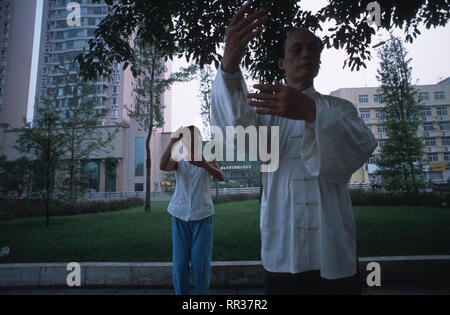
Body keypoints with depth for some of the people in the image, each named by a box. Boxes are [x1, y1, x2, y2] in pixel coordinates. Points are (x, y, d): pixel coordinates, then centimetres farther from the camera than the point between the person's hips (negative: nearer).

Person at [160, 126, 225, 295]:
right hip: (180, 217, 1)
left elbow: (220, 176, -16)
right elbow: (163, 166, -15)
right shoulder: (178, 162, 7)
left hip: (202, 217, -1)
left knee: (201, 262, 0)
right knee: (179, 263, 1)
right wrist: (173, 140, -28)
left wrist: (204, 165, -36)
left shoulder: (209, 160, 4)